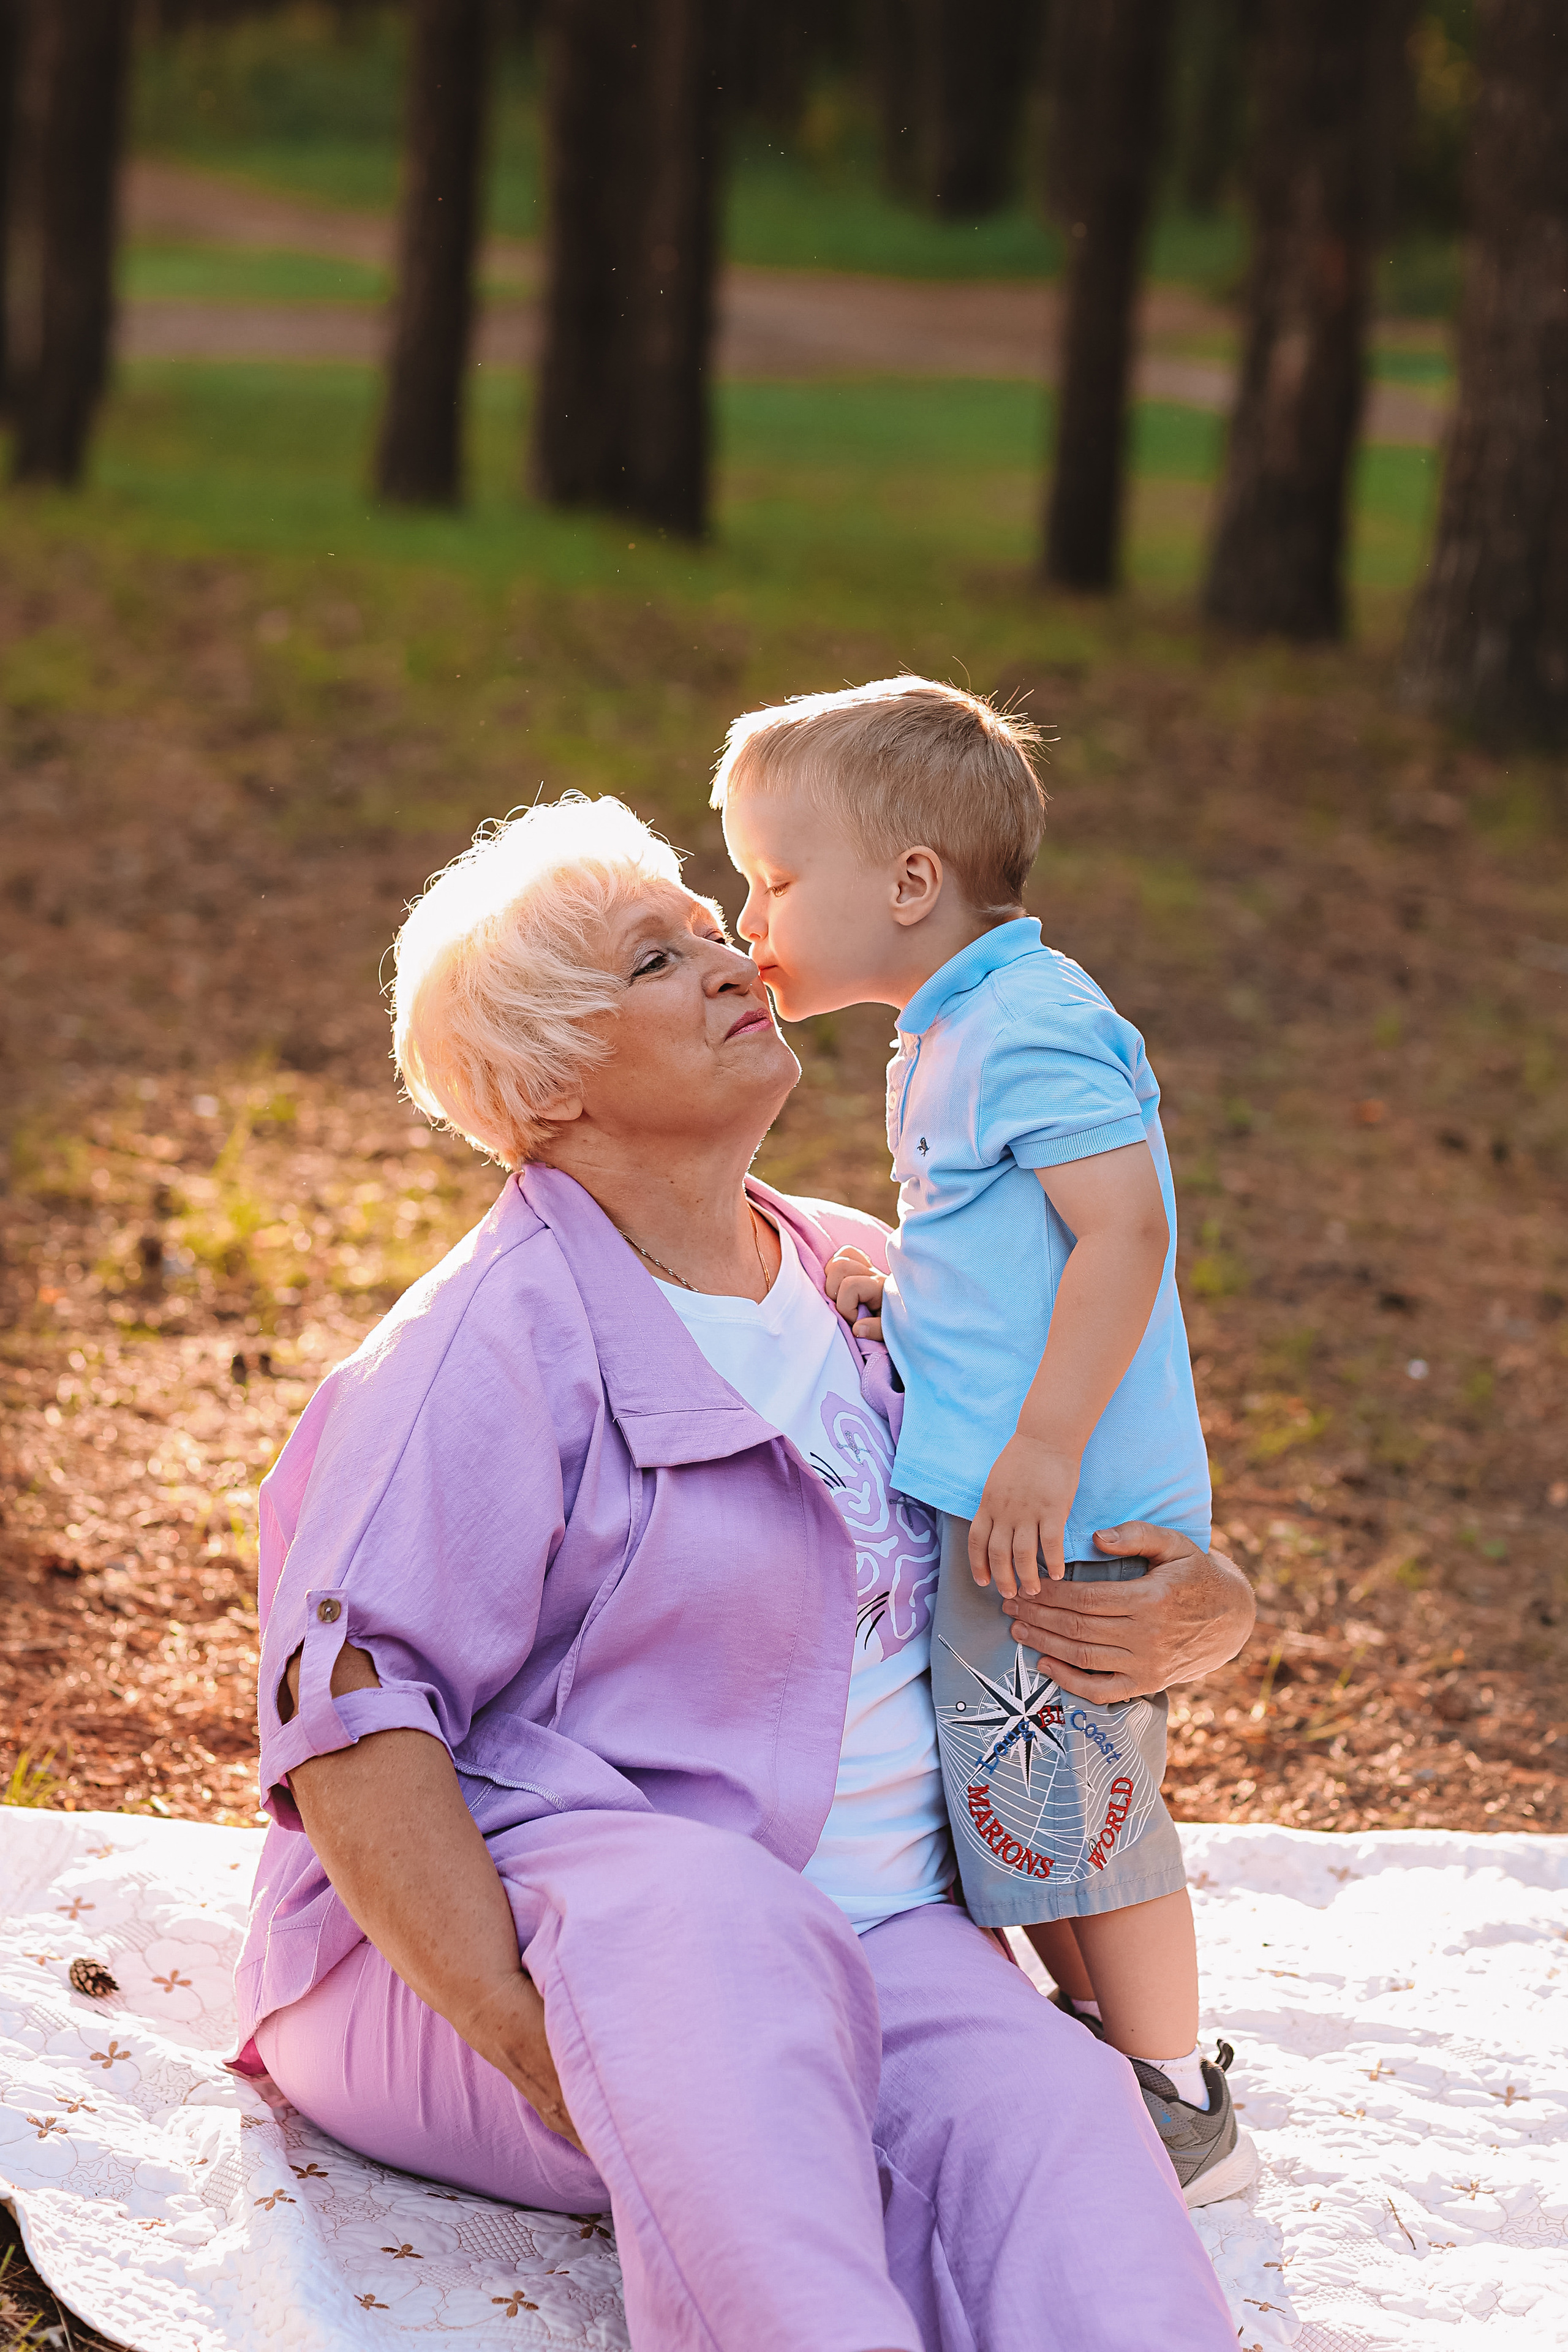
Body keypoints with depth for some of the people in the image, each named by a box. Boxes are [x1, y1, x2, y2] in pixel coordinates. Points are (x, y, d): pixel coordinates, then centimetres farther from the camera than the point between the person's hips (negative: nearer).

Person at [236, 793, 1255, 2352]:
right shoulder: (496, 1345, -6)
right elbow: (347, 1716, -16)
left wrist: (1203, 1613, -3)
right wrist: (538, 2053, -27)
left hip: (863, 1943, 5)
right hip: (503, 1934, -5)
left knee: (1047, 2110, -28)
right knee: (709, 1915, -40)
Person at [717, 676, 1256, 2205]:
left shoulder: (1034, 1030, -16)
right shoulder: (951, 1038, 16)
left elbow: (1126, 1231, -23)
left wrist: (1044, 1451, -26)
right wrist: (892, 1294, 9)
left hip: (1067, 1509, -10)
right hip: (987, 1503, 10)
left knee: (1069, 1799, -2)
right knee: (1024, 1805, 17)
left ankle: (1183, 2113, 10)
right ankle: (1102, 2045, 30)